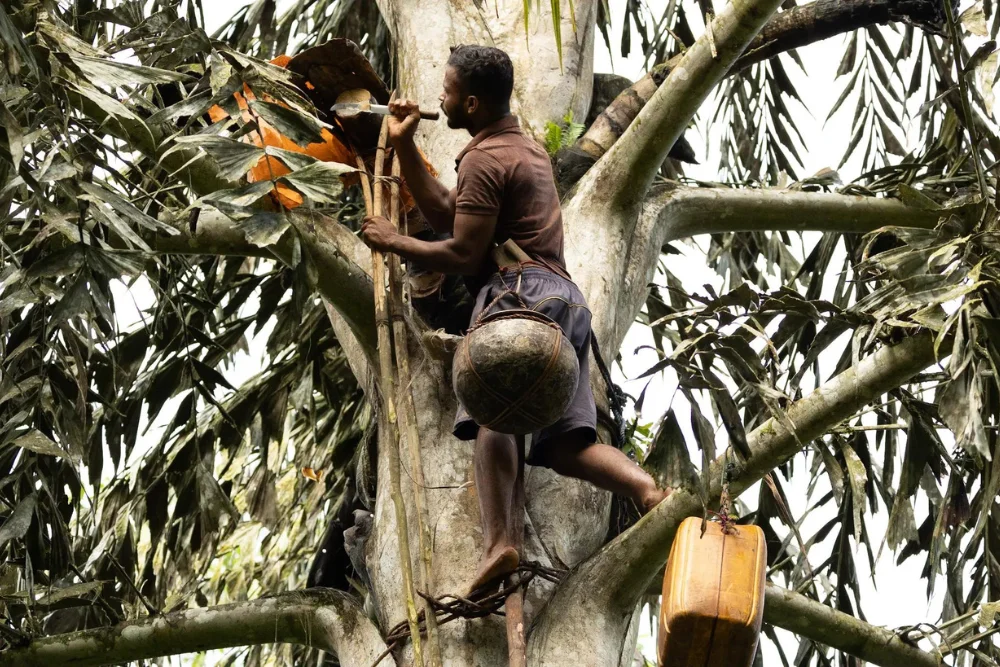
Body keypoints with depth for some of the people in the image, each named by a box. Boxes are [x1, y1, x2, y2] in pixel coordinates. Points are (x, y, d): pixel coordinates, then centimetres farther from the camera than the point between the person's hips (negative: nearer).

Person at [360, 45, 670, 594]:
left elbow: (463, 255, -8)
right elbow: (444, 213, 26)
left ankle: (501, 541, -36)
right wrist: (403, 145, 23)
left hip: (521, 292, -10)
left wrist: (393, 242, 5)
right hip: (563, 299, 10)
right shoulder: (528, 147, 28)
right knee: (563, 442, 4)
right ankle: (645, 488, -18)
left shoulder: (485, 159, -3)